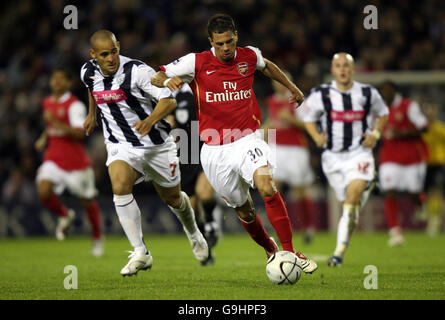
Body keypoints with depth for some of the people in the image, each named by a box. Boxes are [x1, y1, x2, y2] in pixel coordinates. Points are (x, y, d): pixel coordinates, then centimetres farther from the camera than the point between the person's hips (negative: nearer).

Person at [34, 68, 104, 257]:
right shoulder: (47, 103, 10)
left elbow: (80, 132, -25)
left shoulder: (75, 105, -13)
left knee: (87, 201, 7)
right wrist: (43, 139, 12)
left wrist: (56, 122, -31)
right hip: (54, 159, 5)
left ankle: (97, 237, 29)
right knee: (43, 192, -20)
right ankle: (64, 215, 10)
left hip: (76, 160, -5)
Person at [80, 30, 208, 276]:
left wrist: (149, 121, -40)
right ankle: (140, 253, -20)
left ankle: (192, 231, 49)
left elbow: (168, 100, -24)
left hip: (157, 144, -2)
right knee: (120, 187, -27)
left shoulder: (137, 71, -22)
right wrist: (92, 114, 30)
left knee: (172, 198, 13)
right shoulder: (88, 72, -5)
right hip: (120, 145, 2)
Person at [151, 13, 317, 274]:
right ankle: (270, 250, 36)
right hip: (215, 150, 0)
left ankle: (290, 252, -24)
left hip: (247, 140, 0)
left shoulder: (250, 56, 3)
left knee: (266, 185, -28)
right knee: (244, 211, 8)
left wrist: (292, 87, 32)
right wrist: (167, 80, -26)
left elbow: (267, 66, 27)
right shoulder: (196, 63, -5)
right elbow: (155, 78, -3)